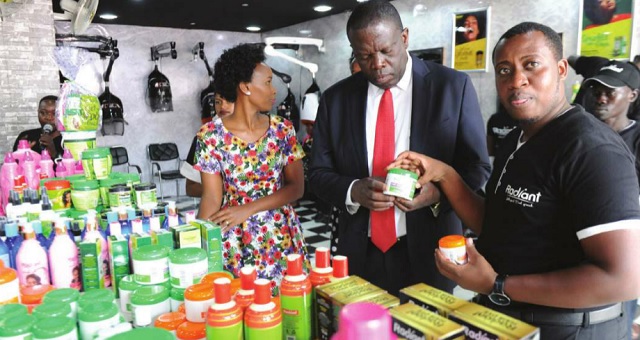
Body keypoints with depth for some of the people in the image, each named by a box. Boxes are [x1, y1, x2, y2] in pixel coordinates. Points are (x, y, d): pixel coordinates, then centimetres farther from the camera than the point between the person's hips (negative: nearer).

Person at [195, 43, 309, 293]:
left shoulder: (282, 129, -1)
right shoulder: (211, 135, -8)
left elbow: (296, 187, -3)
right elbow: (211, 198, -8)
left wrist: (249, 209, -14)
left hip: (282, 237, 2)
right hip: (235, 242, -2)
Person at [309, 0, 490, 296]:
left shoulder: (453, 86, -4)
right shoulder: (336, 98, 1)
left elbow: (476, 167, 0)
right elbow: (318, 173, 4)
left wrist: (438, 193, -20)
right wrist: (354, 191, -17)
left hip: (427, 252, -1)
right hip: (361, 253, 2)